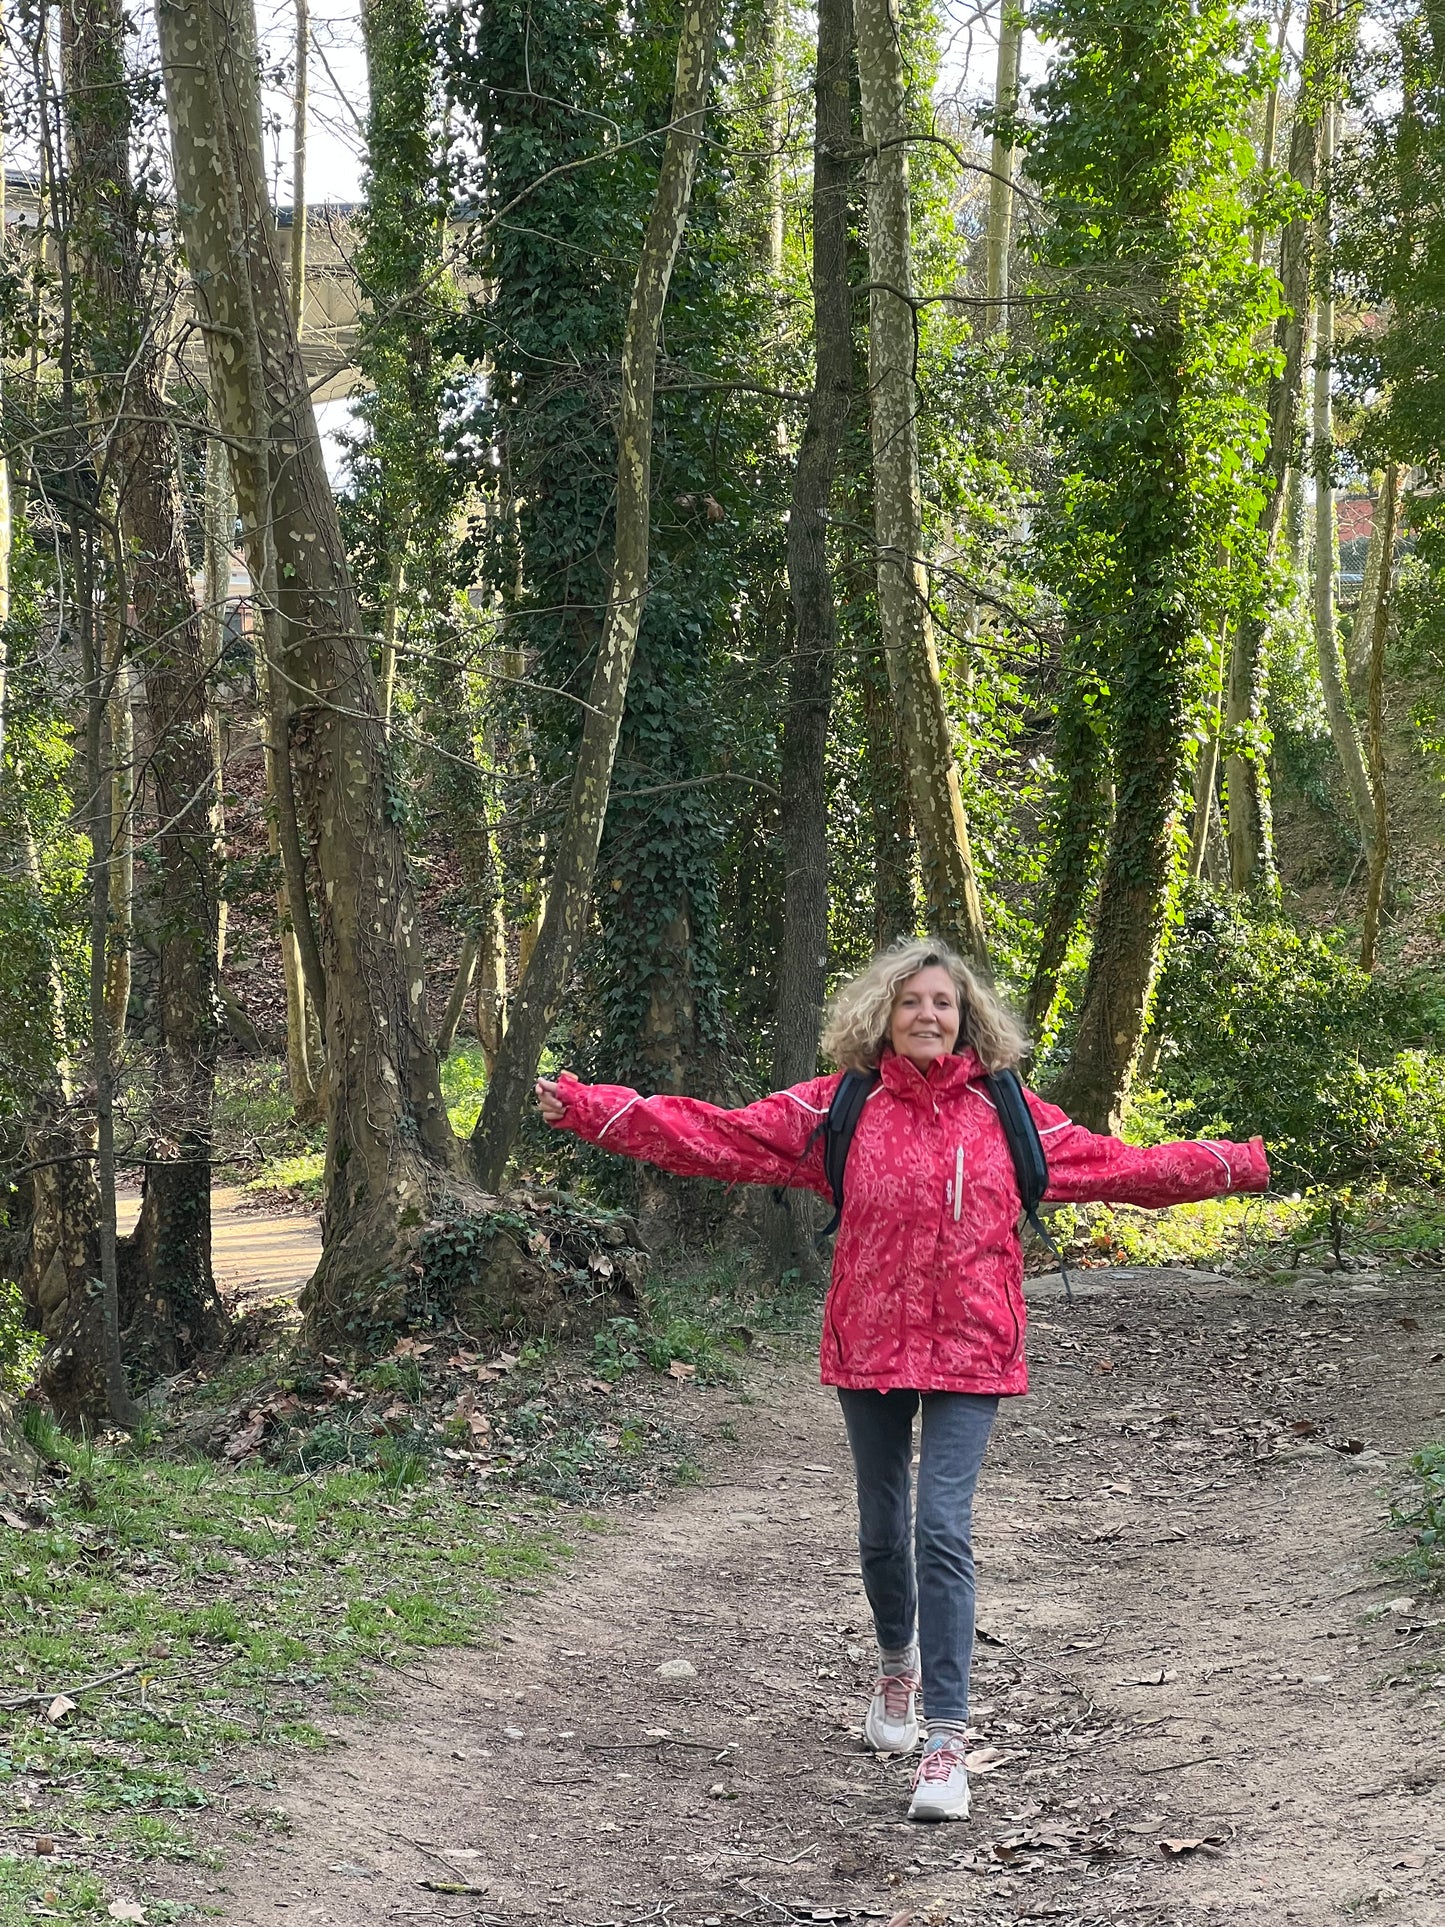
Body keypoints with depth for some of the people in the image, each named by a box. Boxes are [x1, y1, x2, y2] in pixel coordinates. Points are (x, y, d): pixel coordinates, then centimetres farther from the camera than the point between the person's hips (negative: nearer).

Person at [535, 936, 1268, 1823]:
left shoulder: (1006, 1116, 3)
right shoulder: (836, 1110, 0)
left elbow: (1118, 1165, 11)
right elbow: (716, 1135, -4)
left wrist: (1237, 1164, 10)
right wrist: (590, 1109, -12)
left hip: (969, 1352, -1)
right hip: (871, 1348, 2)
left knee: (943, 1531, -13)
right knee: (882, 1528, 16)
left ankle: (947, 1743, -10)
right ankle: (899, 1665, 46)